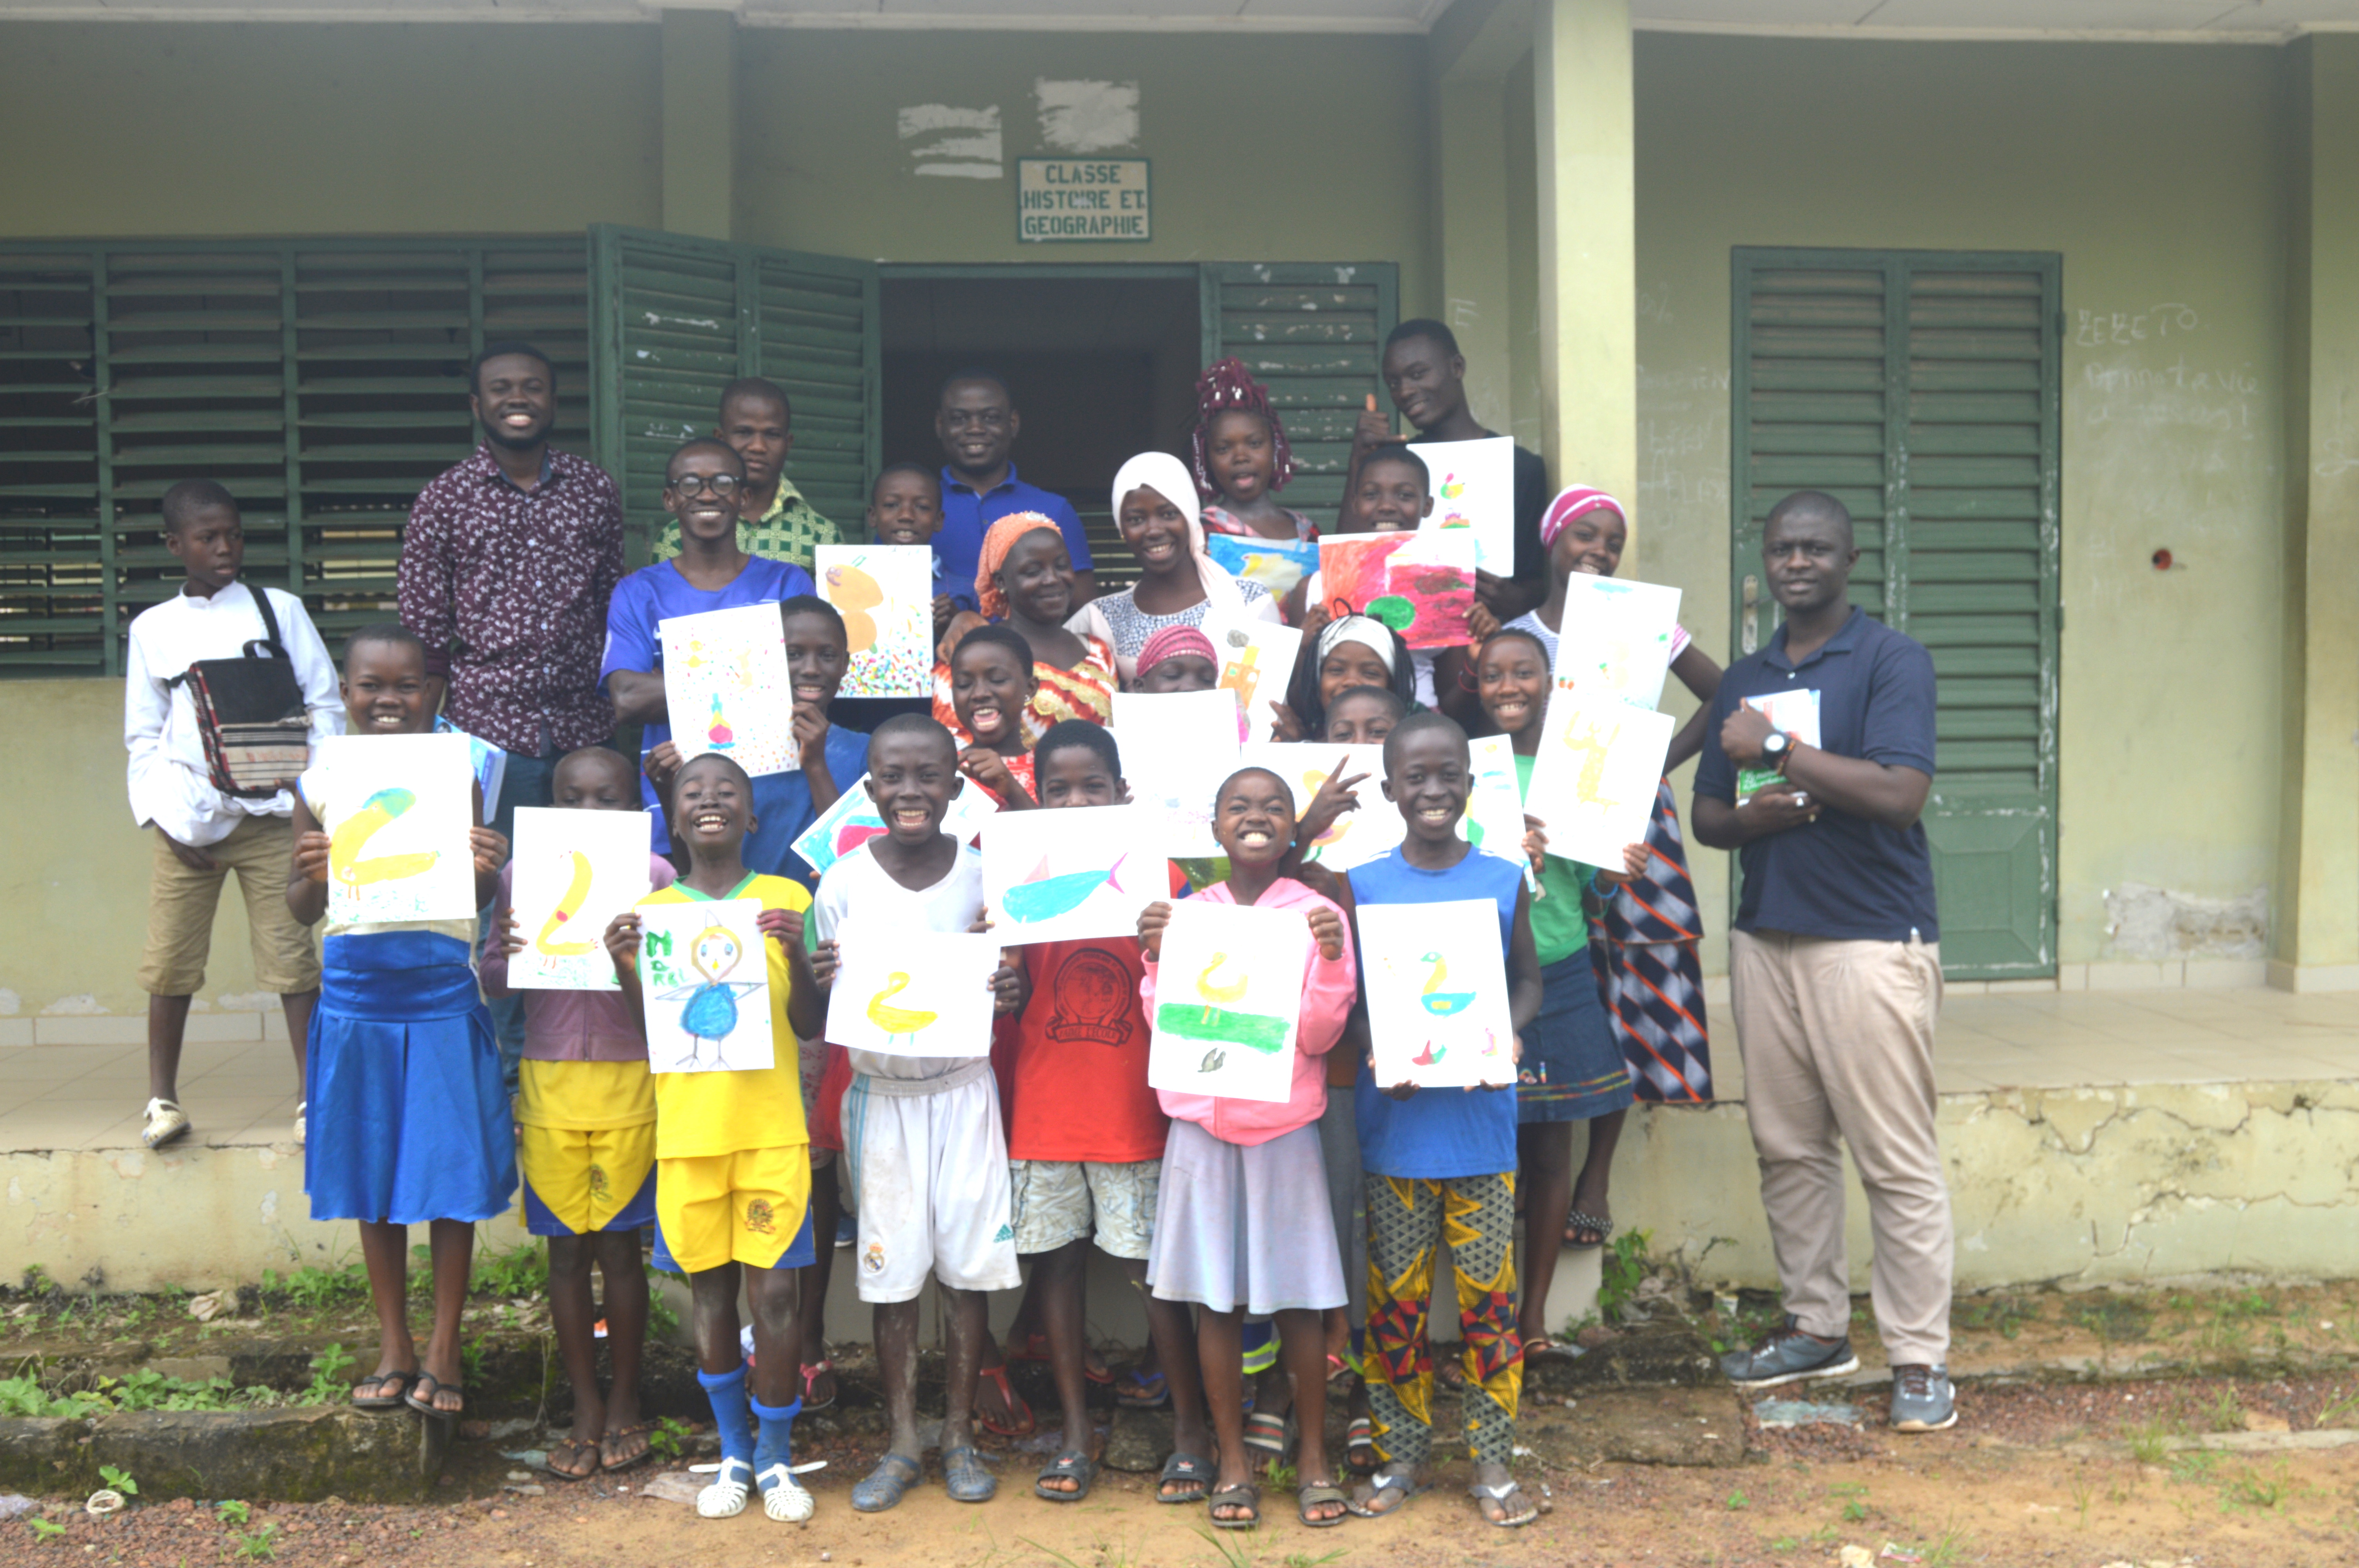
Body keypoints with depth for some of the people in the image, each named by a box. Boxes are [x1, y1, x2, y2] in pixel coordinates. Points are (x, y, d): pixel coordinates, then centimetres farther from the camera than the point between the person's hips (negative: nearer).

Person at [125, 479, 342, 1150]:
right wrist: (166, 814, -4)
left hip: (270, 812, -1)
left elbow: (325, 705, 5)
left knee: (291, 955, -1)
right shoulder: (152, 628, 9)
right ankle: (162, 1098, 18)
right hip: (188, 820, 1)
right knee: (169, 962, 3)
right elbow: (143, 736, 9)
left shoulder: (280, 610, 7)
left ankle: (312, 1095, 7)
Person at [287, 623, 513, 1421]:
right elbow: (301, 910, 7)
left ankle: (444, 1350, 19)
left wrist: (487, 869, -17)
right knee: (373, 1178, 11)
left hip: (443, 991, -1)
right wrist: (312, 876, -14)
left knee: (451, 1175, 4)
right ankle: (394, 1348, 26)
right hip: (357, 994, 1)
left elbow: (481, 900, 4)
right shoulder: (322, 784, 3)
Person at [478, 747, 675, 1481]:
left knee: (620, 1247, 5)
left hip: (629, 1079, -2)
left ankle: (625, 1407, 22)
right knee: (566, 1250, 8)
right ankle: (585, 1413, 22)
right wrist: (502, 953, -16)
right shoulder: (522, 873, 4)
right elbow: (495, 985, 6)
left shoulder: (654, 875, -2)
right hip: (551, 1080, 2)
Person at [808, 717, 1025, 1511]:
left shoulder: (984, 875, -4)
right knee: (891, 1273, 6)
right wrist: (819, 986, -22)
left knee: (967, 1269, 5)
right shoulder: (844, 884, -5)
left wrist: (1011, 994, -18)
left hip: (964, 1092, 0)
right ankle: (902, 1444, 21)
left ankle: (959, 1436, 22)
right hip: (881, 1095, 0)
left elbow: (1006, 982, 5)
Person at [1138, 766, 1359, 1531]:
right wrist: (1156, 958, -12)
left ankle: (1313, 1454, 19)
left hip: (1284, 1126, -1)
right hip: (1203, 1125, 1)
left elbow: (1319, 1036, -6)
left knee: (1299, 1299, 3)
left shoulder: (1316, 914, -2)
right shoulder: (1185, 914, 4)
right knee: (1216, 1301, 5)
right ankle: (1232, 1459, 18)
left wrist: (1332, 959, -20)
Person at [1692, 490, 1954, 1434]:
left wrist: (1777, 748, -14)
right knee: (1788, 1147, 11)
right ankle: (1815, 1327, 24)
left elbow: (1899, 794, -17)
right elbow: (1707, 816, 15)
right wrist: (1754, 817, -8)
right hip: (1765, 939, 6)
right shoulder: (1742, 683, 15)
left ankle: (1919, 1357, 6)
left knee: (1898, 1160, -3)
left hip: (1873, 941, -6)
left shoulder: (1891, 662, -4)